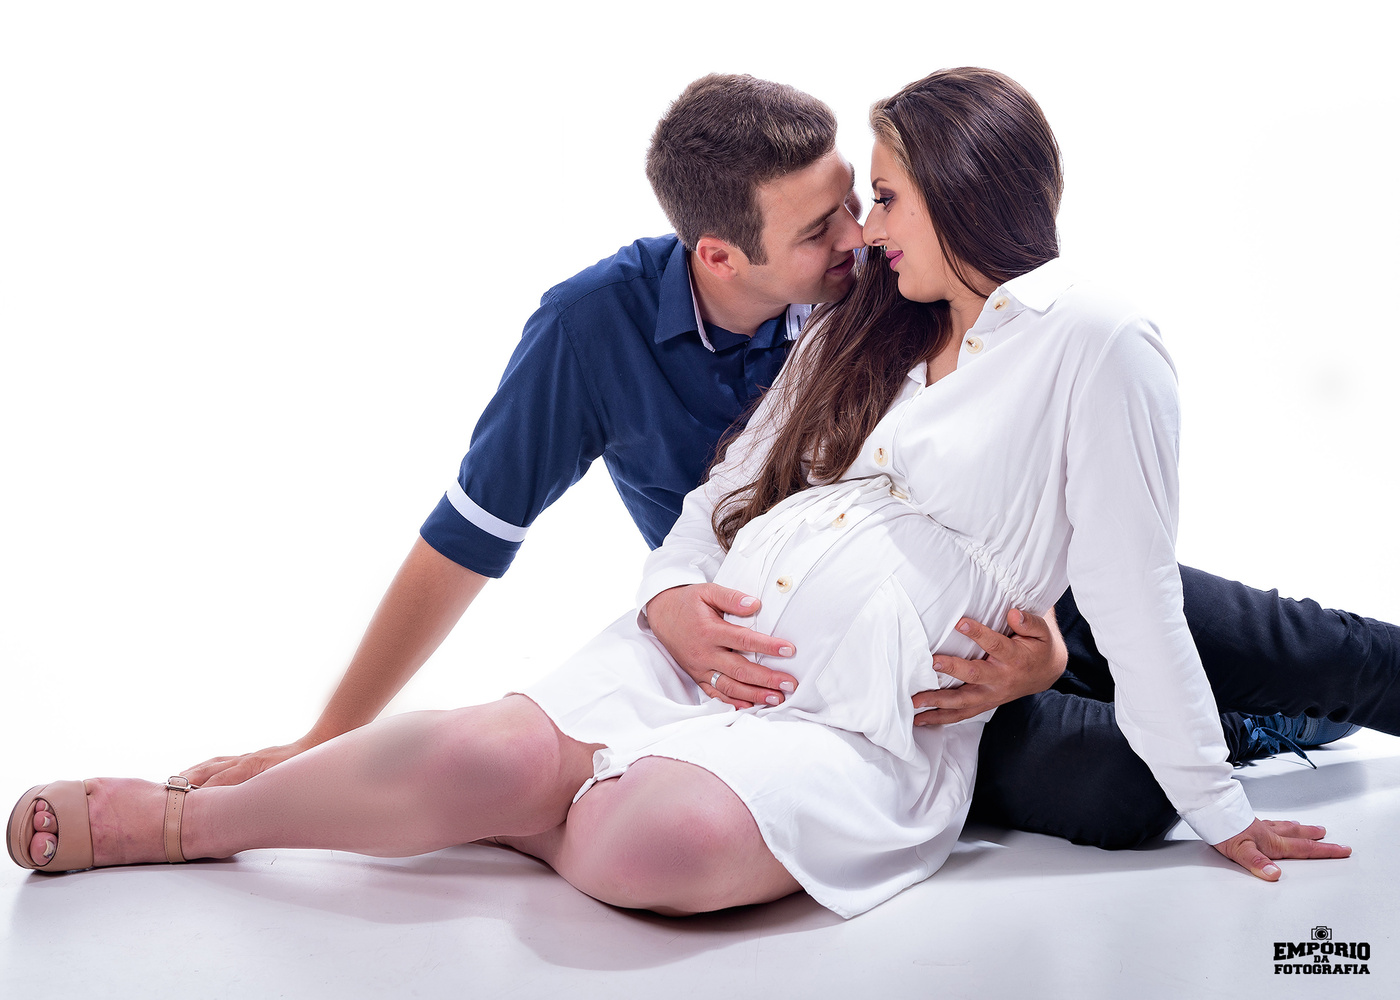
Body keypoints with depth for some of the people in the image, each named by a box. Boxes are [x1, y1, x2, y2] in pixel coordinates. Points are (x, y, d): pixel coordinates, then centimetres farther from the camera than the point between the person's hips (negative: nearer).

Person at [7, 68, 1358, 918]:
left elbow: (1137, 604, -4)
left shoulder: (1094, 346, -3)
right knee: (486, 752, -22)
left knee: (664, 841, -35)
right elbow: (736, 481, 18)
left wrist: (1219, 813, -1)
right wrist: (673, 600, 1)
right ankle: (185, 815, -3)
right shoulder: (865, 328, 18)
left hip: (859, 729, -5)